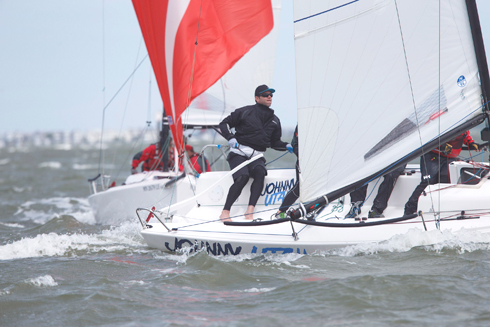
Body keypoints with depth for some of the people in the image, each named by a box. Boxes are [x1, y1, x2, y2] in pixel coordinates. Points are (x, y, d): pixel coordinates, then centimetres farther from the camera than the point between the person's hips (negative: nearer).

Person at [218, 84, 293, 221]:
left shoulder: (274, 120, 17)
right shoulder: (245, 112, 3)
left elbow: (274, 142, 26)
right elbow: (224, 123, 8)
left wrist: (287, 146, 6)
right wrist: (230, 138, -9)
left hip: (257, 157, 4)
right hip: (239, 153, -4)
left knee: (260, 172, -31)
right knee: (242, 177, -30)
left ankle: (250, 210, -36)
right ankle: (225, 212, -26)